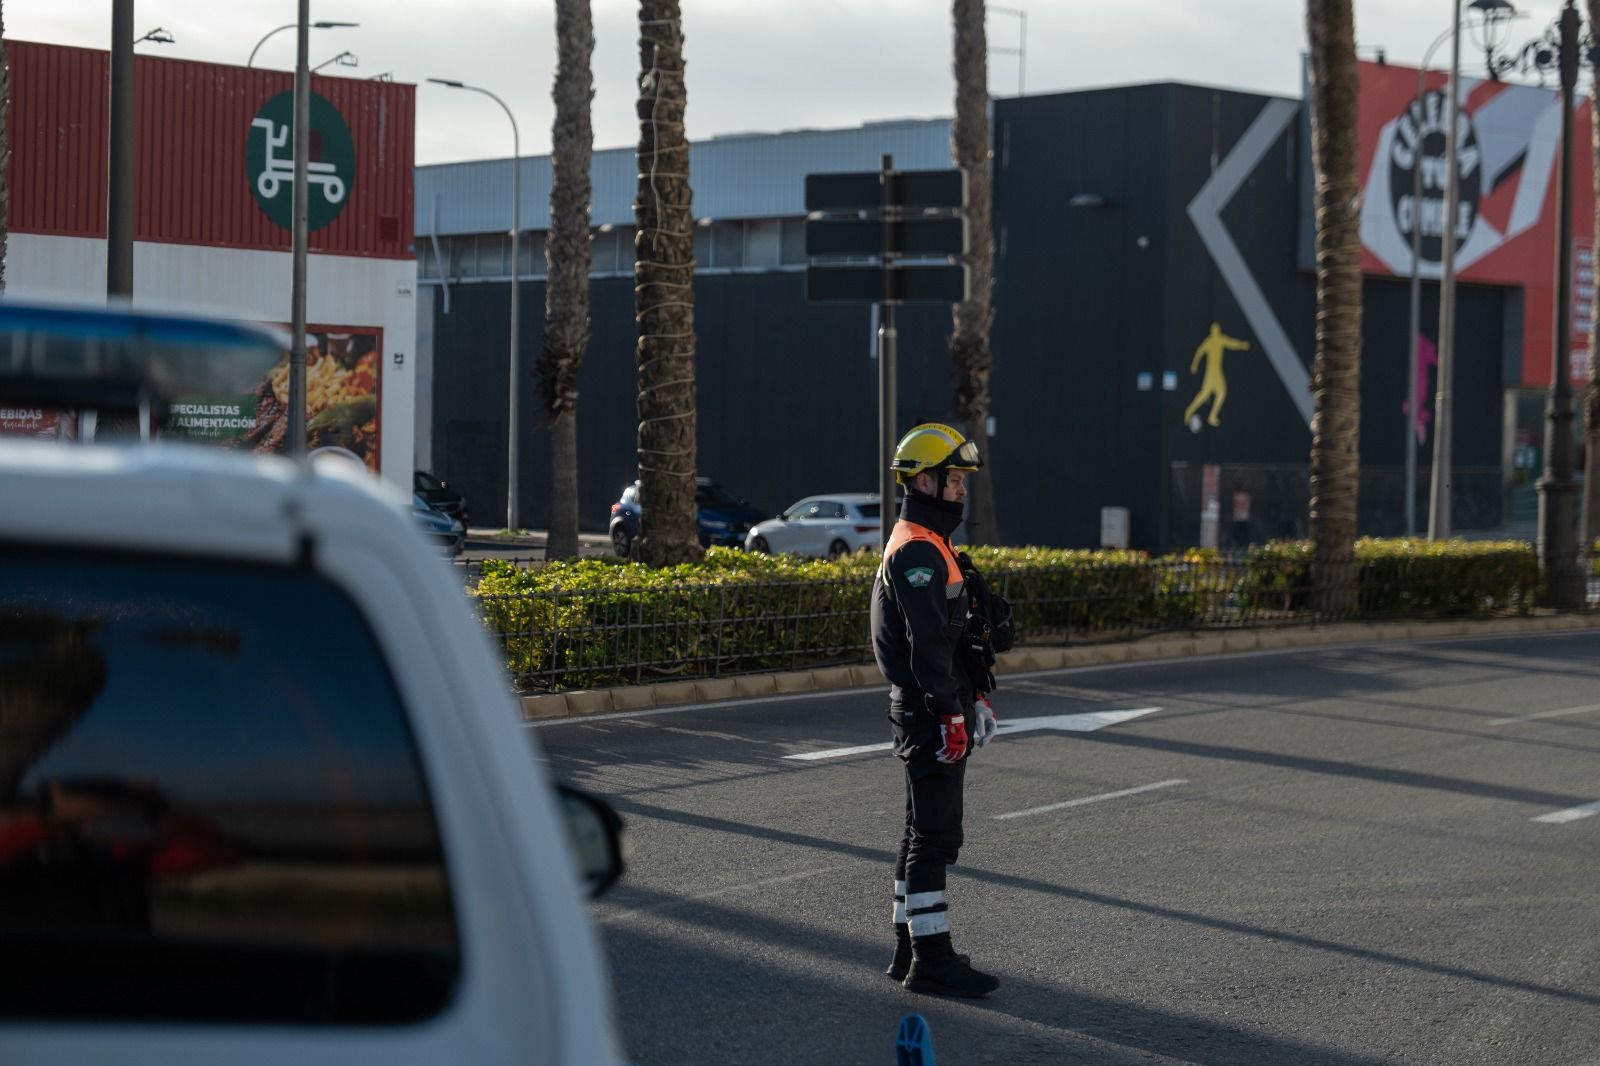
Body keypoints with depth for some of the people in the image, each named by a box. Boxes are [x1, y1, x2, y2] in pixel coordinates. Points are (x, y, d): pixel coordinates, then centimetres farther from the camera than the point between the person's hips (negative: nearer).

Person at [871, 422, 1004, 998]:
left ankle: (910, 951, 21)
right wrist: (951, 714, -24)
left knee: (926, 834, 15)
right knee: (934, 836, -8)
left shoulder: (931, 546, 18)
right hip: (928, 712, -11)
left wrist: (976, 694, 21)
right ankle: (931, 960, -6)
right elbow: (926, 640, -23)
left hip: (935, 711, 11)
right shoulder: (917, 552, -17)